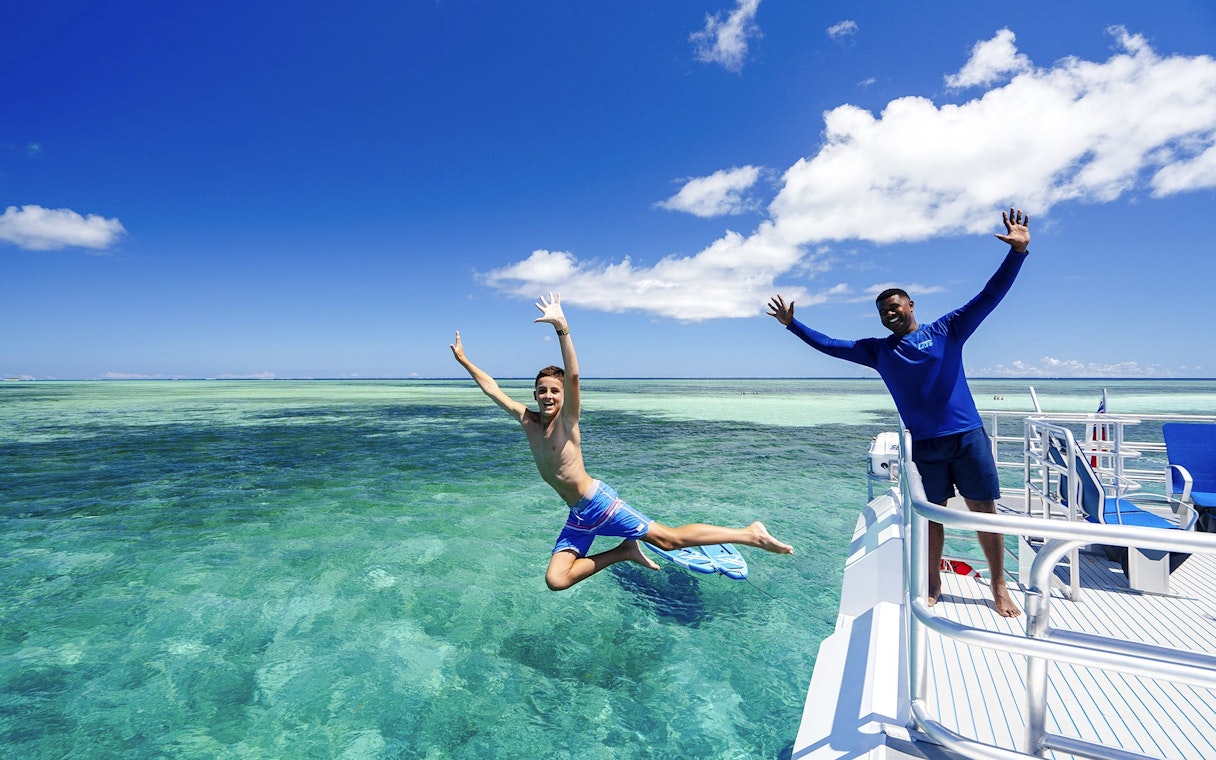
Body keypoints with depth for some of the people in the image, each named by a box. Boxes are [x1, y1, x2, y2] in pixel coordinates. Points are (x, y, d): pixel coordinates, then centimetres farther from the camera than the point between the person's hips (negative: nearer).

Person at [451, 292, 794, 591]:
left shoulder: (567, 420, -12)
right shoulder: (528, 421, 4)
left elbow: (573, 375, -29)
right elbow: (492, 388, 10)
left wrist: (562, 328, -40)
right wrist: (464, 360, 13)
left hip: (599, 502, -7)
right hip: (577, 517, 7)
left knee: (669, 538, -6)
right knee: (555, 580, -2)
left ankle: (752, 533, 6)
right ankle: (625, 551, 11)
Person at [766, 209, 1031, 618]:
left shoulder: (946, 330, 4)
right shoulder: (878, 350, 9)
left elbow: (989, 296, -2)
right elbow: (829, 345, 11)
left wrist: (1017, 252, -13)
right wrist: (792, 324, 8)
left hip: (968, 436, -1)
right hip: (924, 444, 2)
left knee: (984, 509, 4)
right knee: (932, 514, 9)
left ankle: (999, 588, 19)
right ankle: (933, 587, 22)